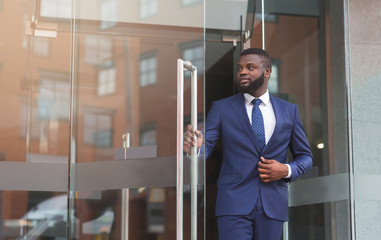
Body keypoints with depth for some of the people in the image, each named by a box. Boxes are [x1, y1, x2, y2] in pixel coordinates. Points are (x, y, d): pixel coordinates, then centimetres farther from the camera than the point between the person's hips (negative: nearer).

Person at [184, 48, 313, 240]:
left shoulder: (289, 111, 9)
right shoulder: (221, 108, 4)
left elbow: (305, 156, 15)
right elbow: (206, 147, -5)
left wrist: (287, 170, -6)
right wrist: (194, 146, -29)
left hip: (273, 204, 2)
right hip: (234, 203, -2)